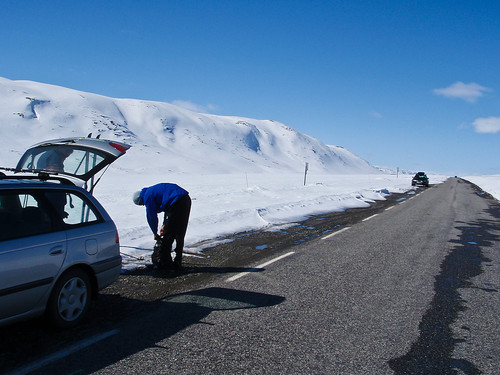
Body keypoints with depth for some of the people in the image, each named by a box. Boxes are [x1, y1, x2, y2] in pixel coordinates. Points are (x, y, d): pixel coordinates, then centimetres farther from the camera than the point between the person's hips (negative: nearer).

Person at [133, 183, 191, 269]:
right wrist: (164, 225, 28)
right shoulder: (153, 191, 29)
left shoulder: (148, 196, 1)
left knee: (167, 236, 0)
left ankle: (165, 263, 6)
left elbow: (151, 217, 4)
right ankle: (178, 262, 21)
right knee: (180, 235, 15)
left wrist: (155, 233, 18)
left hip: (177, 203, -10)